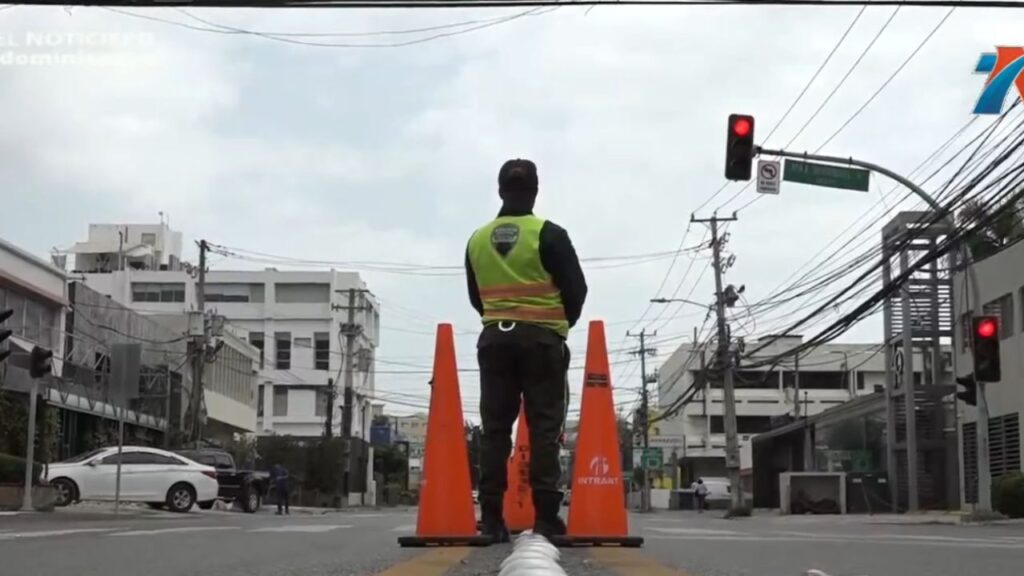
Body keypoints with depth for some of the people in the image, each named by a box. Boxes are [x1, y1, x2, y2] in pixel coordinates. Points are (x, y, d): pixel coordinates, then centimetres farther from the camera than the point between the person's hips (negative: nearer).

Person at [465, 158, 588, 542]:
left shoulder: (477, 239, 7)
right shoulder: (549, 234, -6)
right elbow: (576, 288, -2)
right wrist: (561, 322, 16)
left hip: (495, 338, 3)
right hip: (541, 339, -3)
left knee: (495, 428, 3)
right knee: (544, 427, -2)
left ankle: (492, 517, 0)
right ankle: (545, 516, -7)